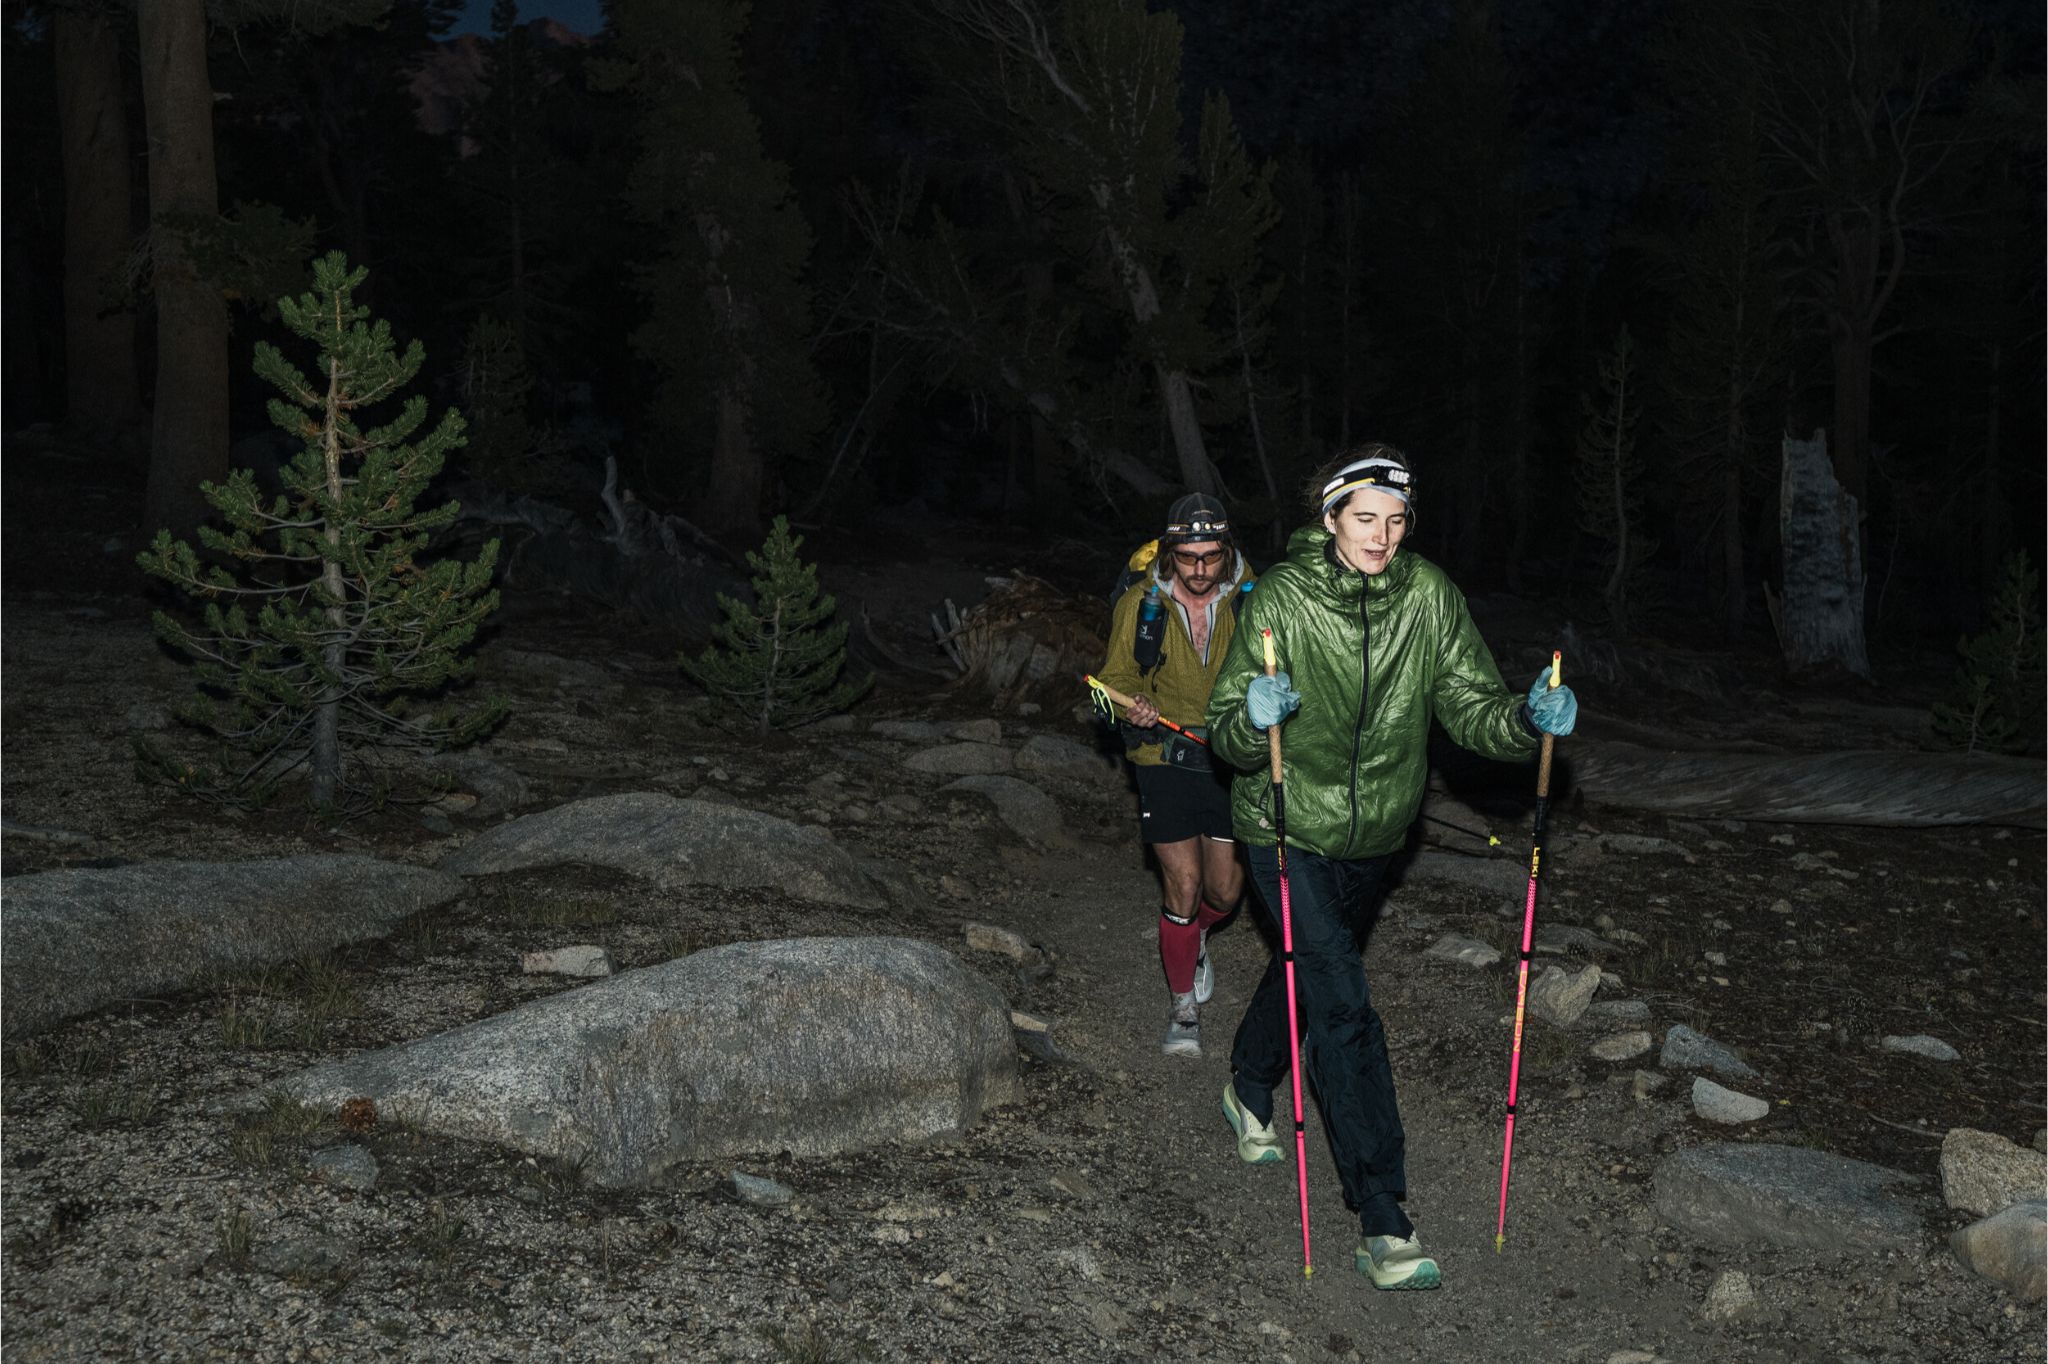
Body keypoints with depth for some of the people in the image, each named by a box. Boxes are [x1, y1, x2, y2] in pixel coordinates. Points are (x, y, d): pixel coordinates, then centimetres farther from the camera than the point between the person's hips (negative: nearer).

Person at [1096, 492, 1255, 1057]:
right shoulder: (1140, 604, -9)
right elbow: (1117, 676, 3)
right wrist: (1133, 707, -19)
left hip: (1232, 760, 1)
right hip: (1165, 757, -1)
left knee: (1225, 889, 6)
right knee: (1183, 882, -5)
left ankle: (1196, 936, 43)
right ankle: (1183, 1004, 16)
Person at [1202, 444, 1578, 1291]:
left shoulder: (1428, 596, -11)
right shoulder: (1281, 597, -19)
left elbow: (1470, 705, -10)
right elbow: (1228, 734, -17)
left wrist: (1529, 719, -31)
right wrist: (1254, 720, -40)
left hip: (1374, 833, 5)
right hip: (1288, 830, -4)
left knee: (1311, 968, 26)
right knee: (1344, 1008, -14)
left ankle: (1249, 1092, 56)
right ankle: (1383, 1226, -10)